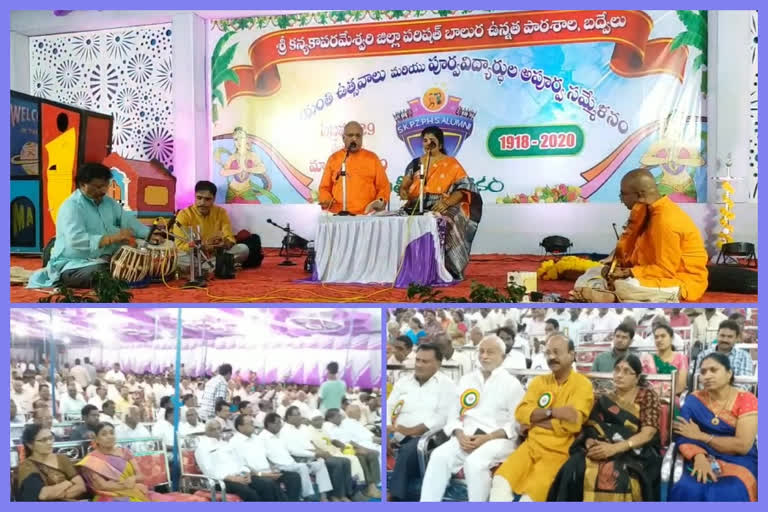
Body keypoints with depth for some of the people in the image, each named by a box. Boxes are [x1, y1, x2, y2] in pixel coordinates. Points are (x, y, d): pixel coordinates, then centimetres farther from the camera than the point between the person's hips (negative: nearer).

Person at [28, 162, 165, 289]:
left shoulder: (108, 202, 11)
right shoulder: (71, 207, -16)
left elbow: (128, 220, 5)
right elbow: (76, 240, -29)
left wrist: (150, 234, -15)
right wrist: (112, 238, -36)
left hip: (103, 260, 7)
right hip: (73, 264, -7)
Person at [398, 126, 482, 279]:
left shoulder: (451, 164, 5)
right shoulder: (415, 163, 17)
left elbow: (464, 188, -4)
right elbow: (404, 186, 12)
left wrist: (446, 202, -23)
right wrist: (403, 192, -14)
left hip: (442, 209, -3)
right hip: (417, 208, 3)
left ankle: (446, 270, -26)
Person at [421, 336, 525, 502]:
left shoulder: (511, 383, 5)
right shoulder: (466, 380, 19)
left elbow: (517, 423, -2)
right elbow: (454, 415, 14)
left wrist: (488, 438, -14)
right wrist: (460, 435, -7)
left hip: (498, 439, -4)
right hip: (466, 437, 4)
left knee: (475, 462, -35)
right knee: (439, 456, -25)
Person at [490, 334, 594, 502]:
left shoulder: (582, 384, -3)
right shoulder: (539, 381, 13)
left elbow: (572, 423, -16)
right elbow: (521, 413, 0)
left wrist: (535, 420, -8)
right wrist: (552, 412, -15)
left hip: (559, 452, -5)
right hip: (532, 445, 5)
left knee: (531, 493, -28)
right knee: (501, 481, -20)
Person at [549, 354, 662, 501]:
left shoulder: (648, 396, 4)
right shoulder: (604, 400, 18)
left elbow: (647, 434, -8)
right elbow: (590, 429, 12)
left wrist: (614, 448, -22)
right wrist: (590, 443, -15)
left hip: (636, 453, -3)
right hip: (605, 450, 3)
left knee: (617, 475, -39)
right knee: (574, 469, -30)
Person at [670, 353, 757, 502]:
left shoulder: (747, 400, -2)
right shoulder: (694, 399, 6)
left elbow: (743, 446, -12)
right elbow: (684, 437, -4)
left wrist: (700, 435, -8)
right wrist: (699, 457, -25)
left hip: (738, 462, -2)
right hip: (703, 460, 2)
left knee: (725, 495, -33)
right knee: (688, 491, -29)